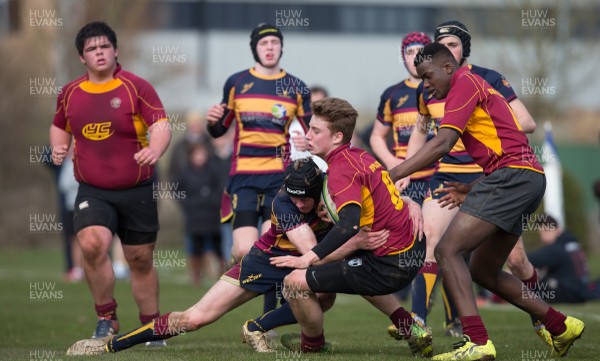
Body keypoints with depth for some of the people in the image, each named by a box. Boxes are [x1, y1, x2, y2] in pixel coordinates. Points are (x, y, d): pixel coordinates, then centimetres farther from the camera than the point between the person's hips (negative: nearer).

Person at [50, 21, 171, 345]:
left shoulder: (136, 87, -6)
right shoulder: (70, 93, 5)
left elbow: (161, 125, -14)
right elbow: (60, 127, 24)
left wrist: (154, 150, -35)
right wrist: (58, 147, 2)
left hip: (136, 190, -1)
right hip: (92, 191, 1)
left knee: (141, 260, 7)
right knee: (91, 244, -25)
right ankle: (106, 318, -7)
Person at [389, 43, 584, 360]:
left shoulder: (465, 82, -4)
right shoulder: (480, 87, 26)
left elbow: (441, 144, -15)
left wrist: (393, 175, -15)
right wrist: (472, 191, 22)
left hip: (512, 175, -10)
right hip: (530, 178, 10)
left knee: (448, 250, -17)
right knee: (483, 271, 17)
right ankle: (561, 327, 21)